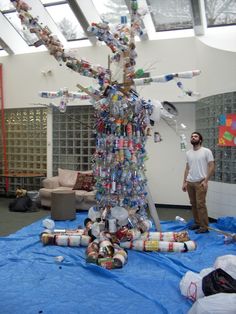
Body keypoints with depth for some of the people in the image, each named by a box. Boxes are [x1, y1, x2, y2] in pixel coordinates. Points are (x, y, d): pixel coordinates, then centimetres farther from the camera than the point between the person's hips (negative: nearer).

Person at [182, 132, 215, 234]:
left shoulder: (206, 151, -5)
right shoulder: (188, 153, 12)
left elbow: (212, 167, -8)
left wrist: (205, 181, -14)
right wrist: (184, 182, 10)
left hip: (200, 182, -6)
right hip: (189, 182, 6)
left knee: (200, 204, -8)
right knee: (193, 204, 10)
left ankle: (204, 227, -1)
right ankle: (197, 223, 22)